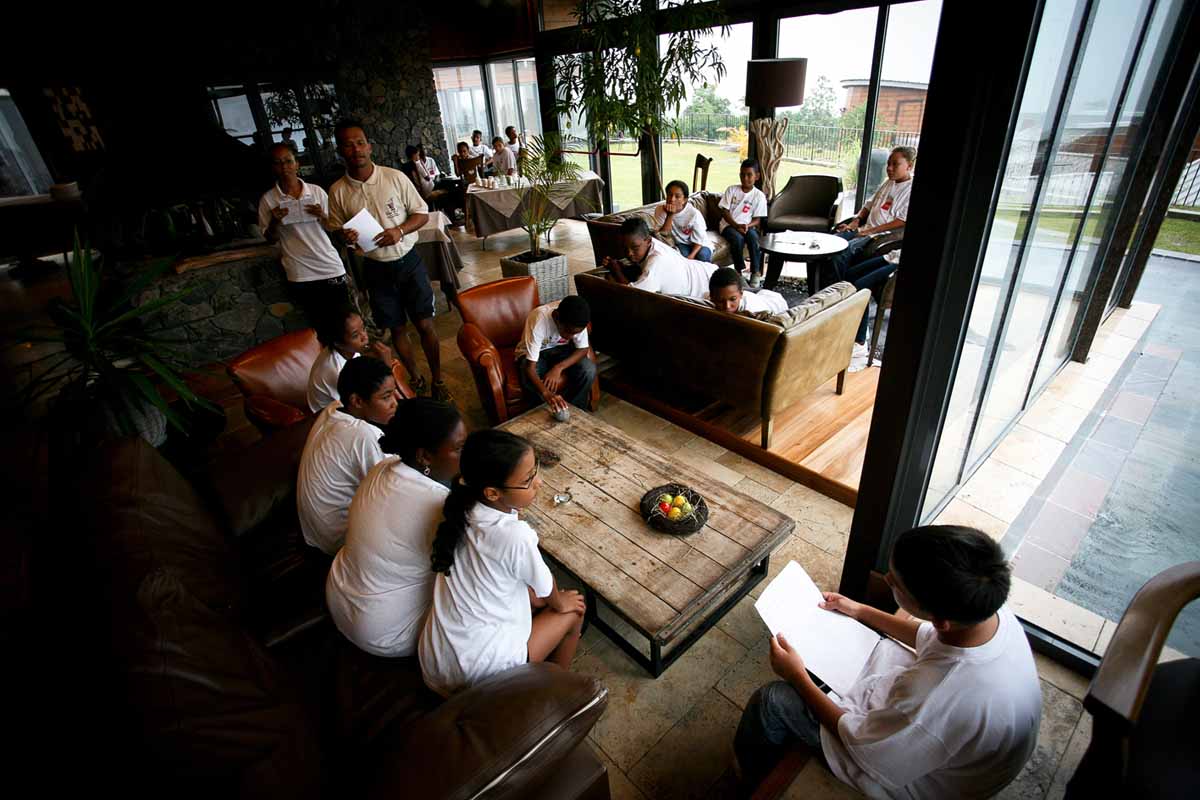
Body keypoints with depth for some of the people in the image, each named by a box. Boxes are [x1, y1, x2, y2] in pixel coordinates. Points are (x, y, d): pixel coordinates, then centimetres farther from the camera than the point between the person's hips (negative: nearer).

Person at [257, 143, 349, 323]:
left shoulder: (316, 191, 2)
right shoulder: (267, 200, 1)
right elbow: (270, 239, 6)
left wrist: (322, 216, -12)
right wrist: (274, 222, -13)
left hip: (331, 268, 1)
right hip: (300, 276, 0)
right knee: (319, 322, 7)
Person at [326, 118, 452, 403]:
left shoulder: (395, 177, -6)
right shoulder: (337, 191, -2)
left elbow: (422, 213, 0)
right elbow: (336, 229, 8)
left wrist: (400, 231, -18)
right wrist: (345, 237, -16)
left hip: (408, 261, -1)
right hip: (376, 269, 2)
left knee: (425, 324, 2)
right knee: (397, 328, 12)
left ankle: (437, 380, 18)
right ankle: (415, 379, 29)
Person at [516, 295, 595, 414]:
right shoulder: (539, 320, -37)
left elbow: (583, 349, -15)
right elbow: (530, 367, -39)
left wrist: (559, 367, -31)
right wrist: (546, 393, -56)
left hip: (560, 348, 3)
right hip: (533, 352, -3)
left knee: (589, 369, -23)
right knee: (531, 382, -34)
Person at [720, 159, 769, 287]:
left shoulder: (759, 195, 4)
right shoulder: (732, 190, 4)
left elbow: (757, 219, 0)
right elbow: (725, 211, -1)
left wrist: (747, 226, -22)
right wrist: (736, 225, -17)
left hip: (747, 226, 1)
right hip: (729, 225, -1)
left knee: (753, 236, -33)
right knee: (738, 238, -34)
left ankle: (756, 273, -27)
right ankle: (739, 271, -23)